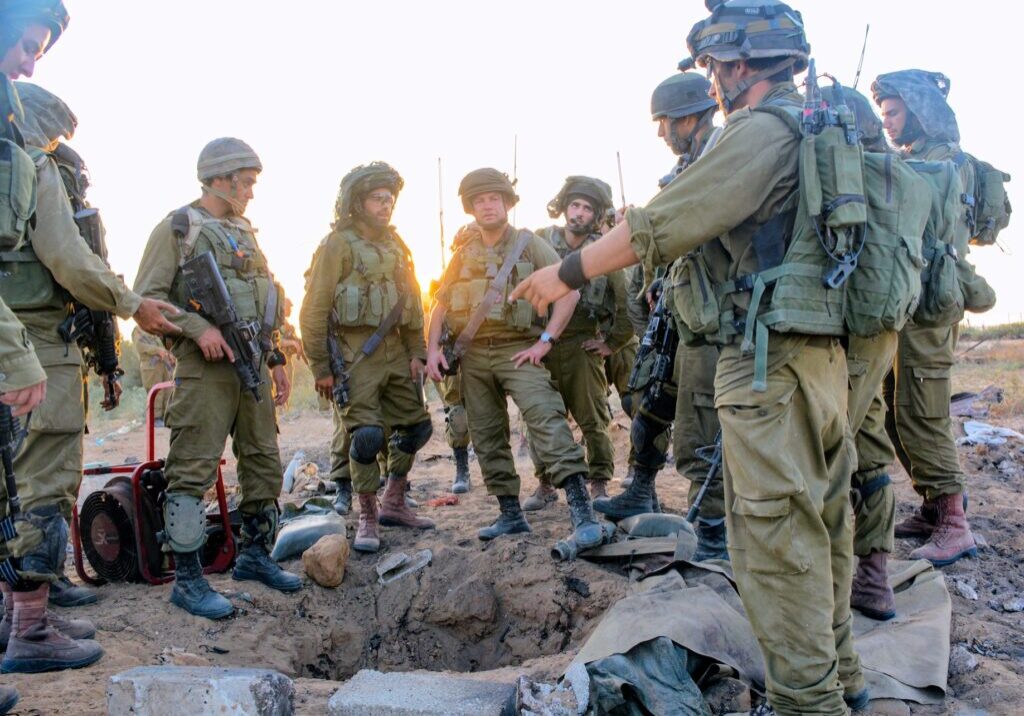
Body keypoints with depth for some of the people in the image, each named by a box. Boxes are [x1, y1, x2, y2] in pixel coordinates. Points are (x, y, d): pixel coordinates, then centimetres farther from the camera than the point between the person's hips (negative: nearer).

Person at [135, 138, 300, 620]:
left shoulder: (244, 232, 19)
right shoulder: (177, 228, -4)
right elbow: (146, 298, -10)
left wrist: (275, 359, 19)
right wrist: (198, 327, -21)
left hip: (252, 365, 8)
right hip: (206, 368, -8)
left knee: (264, 463, 12)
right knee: (193, 471, -5)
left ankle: (255, 554, 26)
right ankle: (187, 579, 1)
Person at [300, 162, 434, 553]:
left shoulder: (395, 243, 13)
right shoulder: (337, 244, -7)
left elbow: (412, 301, 16)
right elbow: (314, 310, -10)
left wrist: (417, 352, 9)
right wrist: (321, 367, -12)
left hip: (394, 352, 7)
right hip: (355, 355, -7)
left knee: (415, 426, 10)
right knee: (366, 435, -10)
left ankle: (394, 505, 26)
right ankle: (367, 518, 6)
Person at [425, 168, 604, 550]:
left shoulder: (529, 244, -1)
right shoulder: (463, 254, 12)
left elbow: (570, 291, -7)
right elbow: (440, 304, 17)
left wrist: (545, 341, -13)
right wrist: (433, 348, 2)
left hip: (518, 349, -5)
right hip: (473, 354, 5)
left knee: (546, 418, -23)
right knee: (487, 436, 8)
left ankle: (582, 510, -29)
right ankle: (510, 514, 20)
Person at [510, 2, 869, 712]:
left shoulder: (762, 131, -13)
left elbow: (660, 227, -15)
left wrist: (567, 273, -5)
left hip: (769, 362, -10)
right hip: (826, 353, 10)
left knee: (776, 536, -4)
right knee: (821, 518, 17)